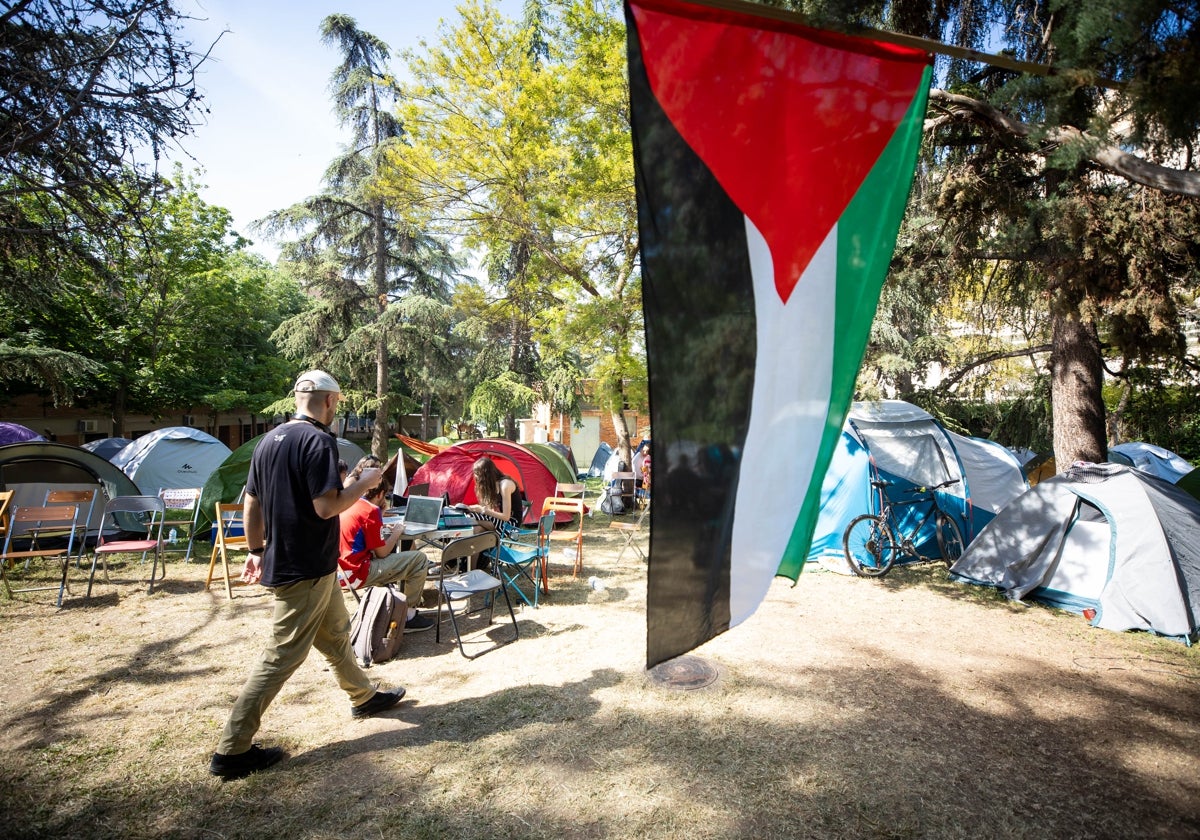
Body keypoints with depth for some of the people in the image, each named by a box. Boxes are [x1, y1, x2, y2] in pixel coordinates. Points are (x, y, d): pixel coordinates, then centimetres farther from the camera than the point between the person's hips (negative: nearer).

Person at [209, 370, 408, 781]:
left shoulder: (269, 440, 7)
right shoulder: (319, 440, -20)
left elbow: (252, 504, 12)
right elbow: (326, 507, -25)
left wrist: (257, 551, 20)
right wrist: (364, 483, -11)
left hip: (280, 560, 10)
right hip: (306, 570, -10)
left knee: (336, 632, 23)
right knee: (282, 656, 1)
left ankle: (363, 697, 40)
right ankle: (232, 750, 12)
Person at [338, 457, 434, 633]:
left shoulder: (347, 504, 9)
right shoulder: (371, 511, -15)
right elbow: (382, 552, -13)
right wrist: (397, 533, 3)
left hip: (343, 568, 10)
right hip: (358, 573, -10)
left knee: (394, 553, 31)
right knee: (420, 559, -6)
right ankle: (408, 616, 4)